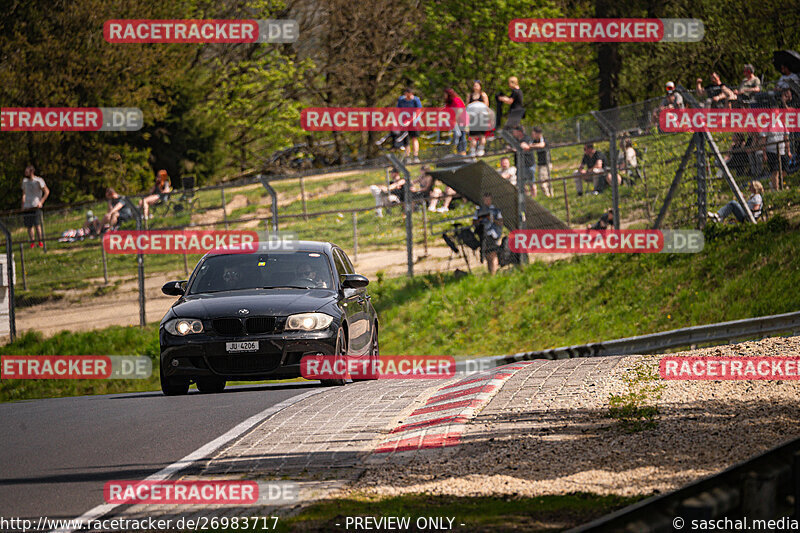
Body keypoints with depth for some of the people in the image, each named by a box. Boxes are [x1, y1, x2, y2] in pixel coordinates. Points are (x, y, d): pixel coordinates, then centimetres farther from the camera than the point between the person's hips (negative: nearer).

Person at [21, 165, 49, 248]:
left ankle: (40, 242, -5)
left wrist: (41, 202, -10)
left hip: (36, 206, -5)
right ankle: (32, 242, 7)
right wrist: (23, 207, 15)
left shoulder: (38, 181, -3)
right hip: (27, 207, 5)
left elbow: (47, 192, -1)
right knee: (29, 226, 1)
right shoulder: (25, 181, 13)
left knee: (37, 225, -12)